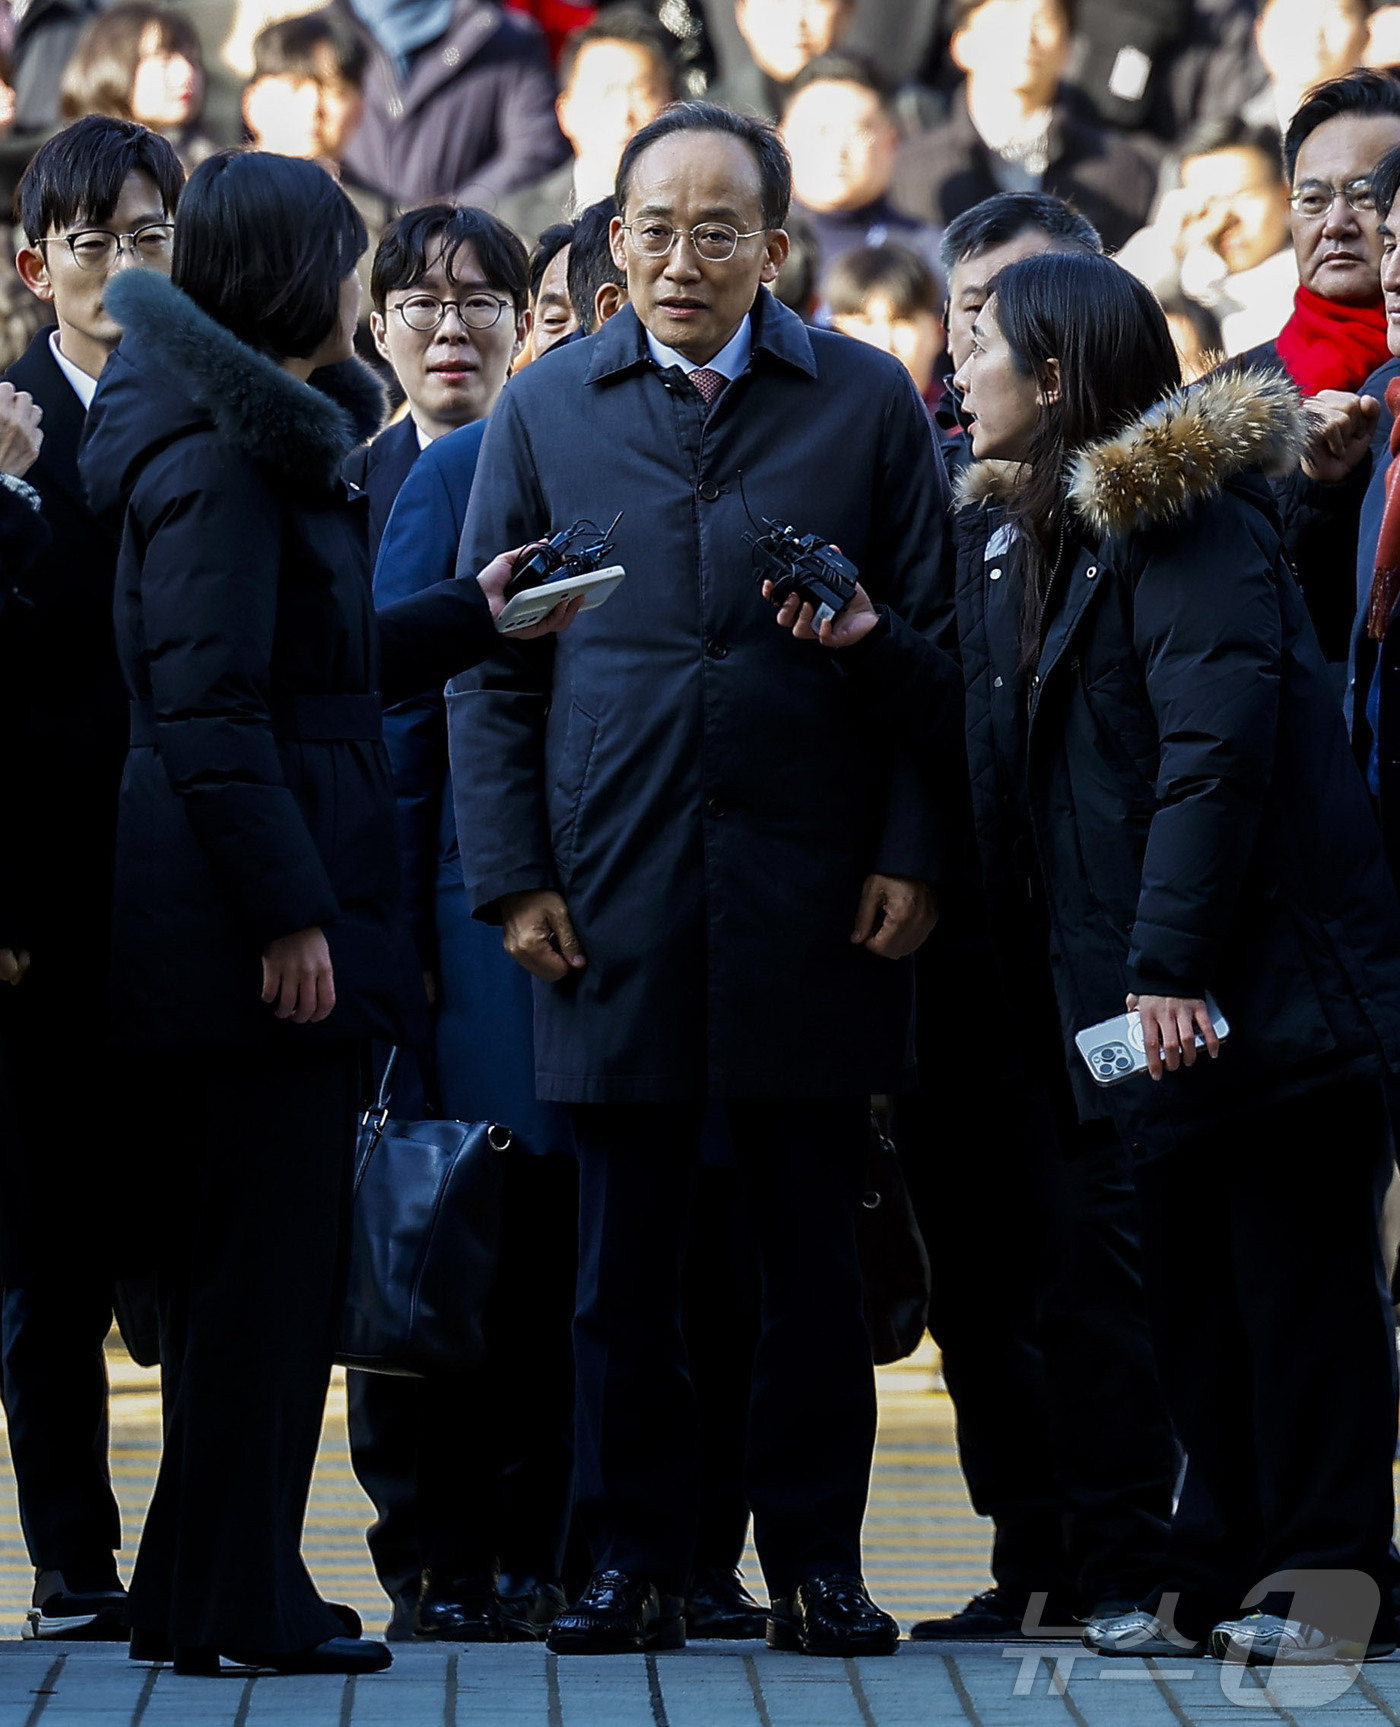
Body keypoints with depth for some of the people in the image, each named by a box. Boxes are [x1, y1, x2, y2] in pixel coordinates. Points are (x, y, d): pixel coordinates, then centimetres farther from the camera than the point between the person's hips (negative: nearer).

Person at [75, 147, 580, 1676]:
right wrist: (287, 912, -22)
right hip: (243, 910, -10)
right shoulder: (220, 457, -15)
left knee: (235, 1260, 14)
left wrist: (470, 618, 28)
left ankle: (208, 1590, 20)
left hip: (217, 920, 10)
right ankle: (236, 1602, 1)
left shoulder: (261, 433, 16)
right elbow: (207, 706, -21)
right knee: (269, 1251, -5)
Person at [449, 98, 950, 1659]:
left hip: (812, 891, 0)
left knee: (813, 1251, 5)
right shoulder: (544, 412, 7)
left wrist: (910, 858, -2)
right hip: (614, 904, 1)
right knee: (625, 1252, 4)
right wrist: (510, 874, 0)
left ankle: (815, 1561, 12)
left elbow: (929, 644, 5)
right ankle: (633, 1560, 11)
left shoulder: (868, 401, 5)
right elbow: (490, 666, 8)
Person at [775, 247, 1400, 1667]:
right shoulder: (1019, 533, 15)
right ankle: (1224, 1572, 14)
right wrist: (873, 647, 3)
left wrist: (1171, 962, -25)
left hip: (1260, 962, -9)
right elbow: (1007, 739, 15)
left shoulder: (1183, 522, -13)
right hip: (1143, 980, 9)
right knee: (1187, 1271, 9)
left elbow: (1216, 745, -20)